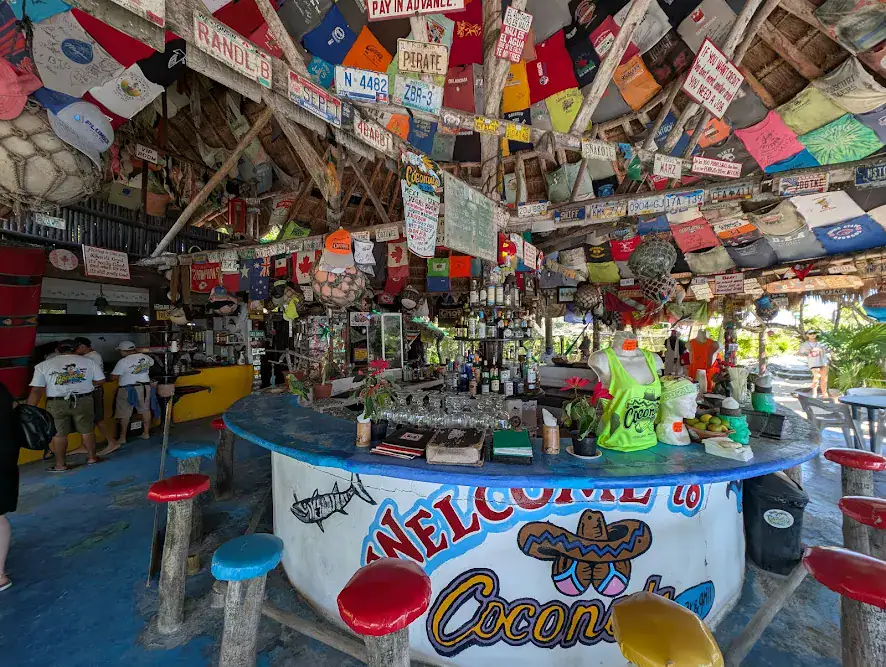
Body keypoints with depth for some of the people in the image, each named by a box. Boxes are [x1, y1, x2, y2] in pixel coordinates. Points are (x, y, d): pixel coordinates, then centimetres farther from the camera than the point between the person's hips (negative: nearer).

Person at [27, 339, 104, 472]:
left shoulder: (43, 365, -1)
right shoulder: (87, 361, 2)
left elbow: (36, 391, -6)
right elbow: (100, 380, 5)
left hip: (57, 403, -1)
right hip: (83, 400, 1)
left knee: (59, 434, 11)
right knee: (87, 430, 13)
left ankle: (60, 465, 19)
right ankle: (92, 457, 23)